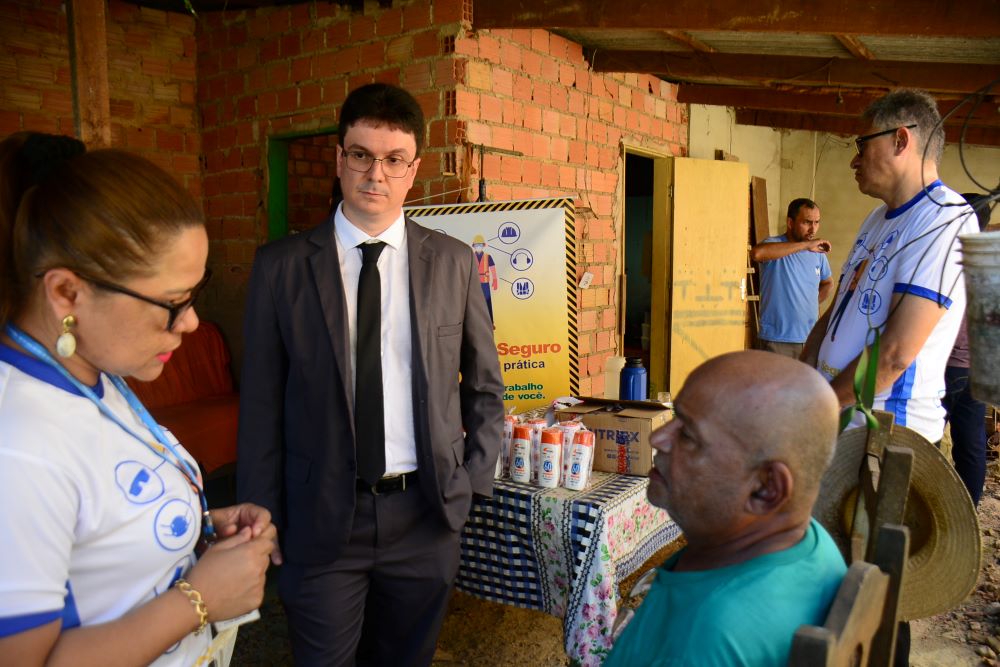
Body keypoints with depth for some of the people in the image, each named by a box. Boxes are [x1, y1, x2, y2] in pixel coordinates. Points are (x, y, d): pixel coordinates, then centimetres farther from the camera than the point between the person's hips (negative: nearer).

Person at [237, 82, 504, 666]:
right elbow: (262, 403, -1)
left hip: (427, 513, 2)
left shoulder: (454, 262, 0)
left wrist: (474, 481, 2)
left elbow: (485, 387, 9)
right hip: (321, 517, -1)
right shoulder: (282, 267, -4)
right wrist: (262, 516, -1)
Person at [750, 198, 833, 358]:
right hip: (777, 341, -6)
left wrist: (813, 303, 11)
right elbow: (756, 253, -34)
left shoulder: (818, 253, 10)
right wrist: (805, 245, -27)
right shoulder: (774, 244, -8)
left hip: (810, 340, 6)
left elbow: (827, 283, 30)